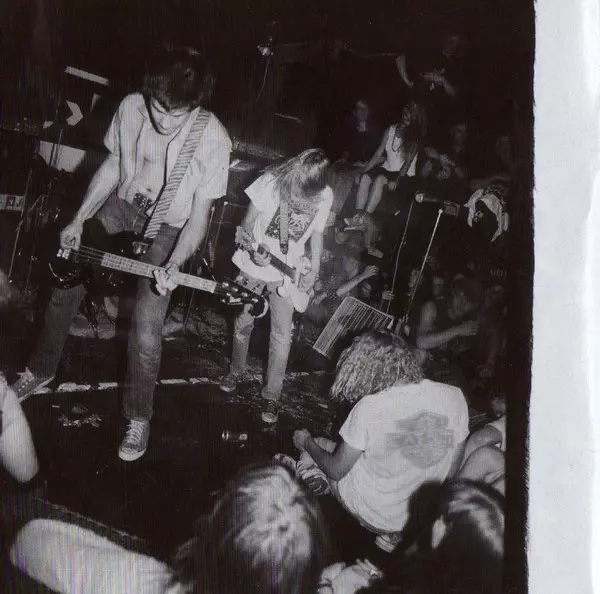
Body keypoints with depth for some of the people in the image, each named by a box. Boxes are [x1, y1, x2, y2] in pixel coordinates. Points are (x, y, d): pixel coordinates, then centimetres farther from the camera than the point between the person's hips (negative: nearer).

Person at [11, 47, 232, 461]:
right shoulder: (131, 107, -14)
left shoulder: (213, 141, -26)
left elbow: (199, 217, -18)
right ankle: (42, 369, 32)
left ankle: (139, 415, 10)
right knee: (65, 284, 4)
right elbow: (113, 166, 2)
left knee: (147, 333, -15)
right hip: (124, 202, 4)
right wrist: (79, 219, -4)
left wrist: (173, 265, -31)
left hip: (170, 226, -4)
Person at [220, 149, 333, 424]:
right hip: (253, 265, -1)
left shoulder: (325, 195, -12)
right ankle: (236, 370, 39)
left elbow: (316, 233, 3)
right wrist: (253, 249, -27)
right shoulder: (270, 182, -19)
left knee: (282, 334, -1)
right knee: (244, 322, 12)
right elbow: (246, 225, -9)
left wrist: (314, 270, -6)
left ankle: (272, 394, 13)